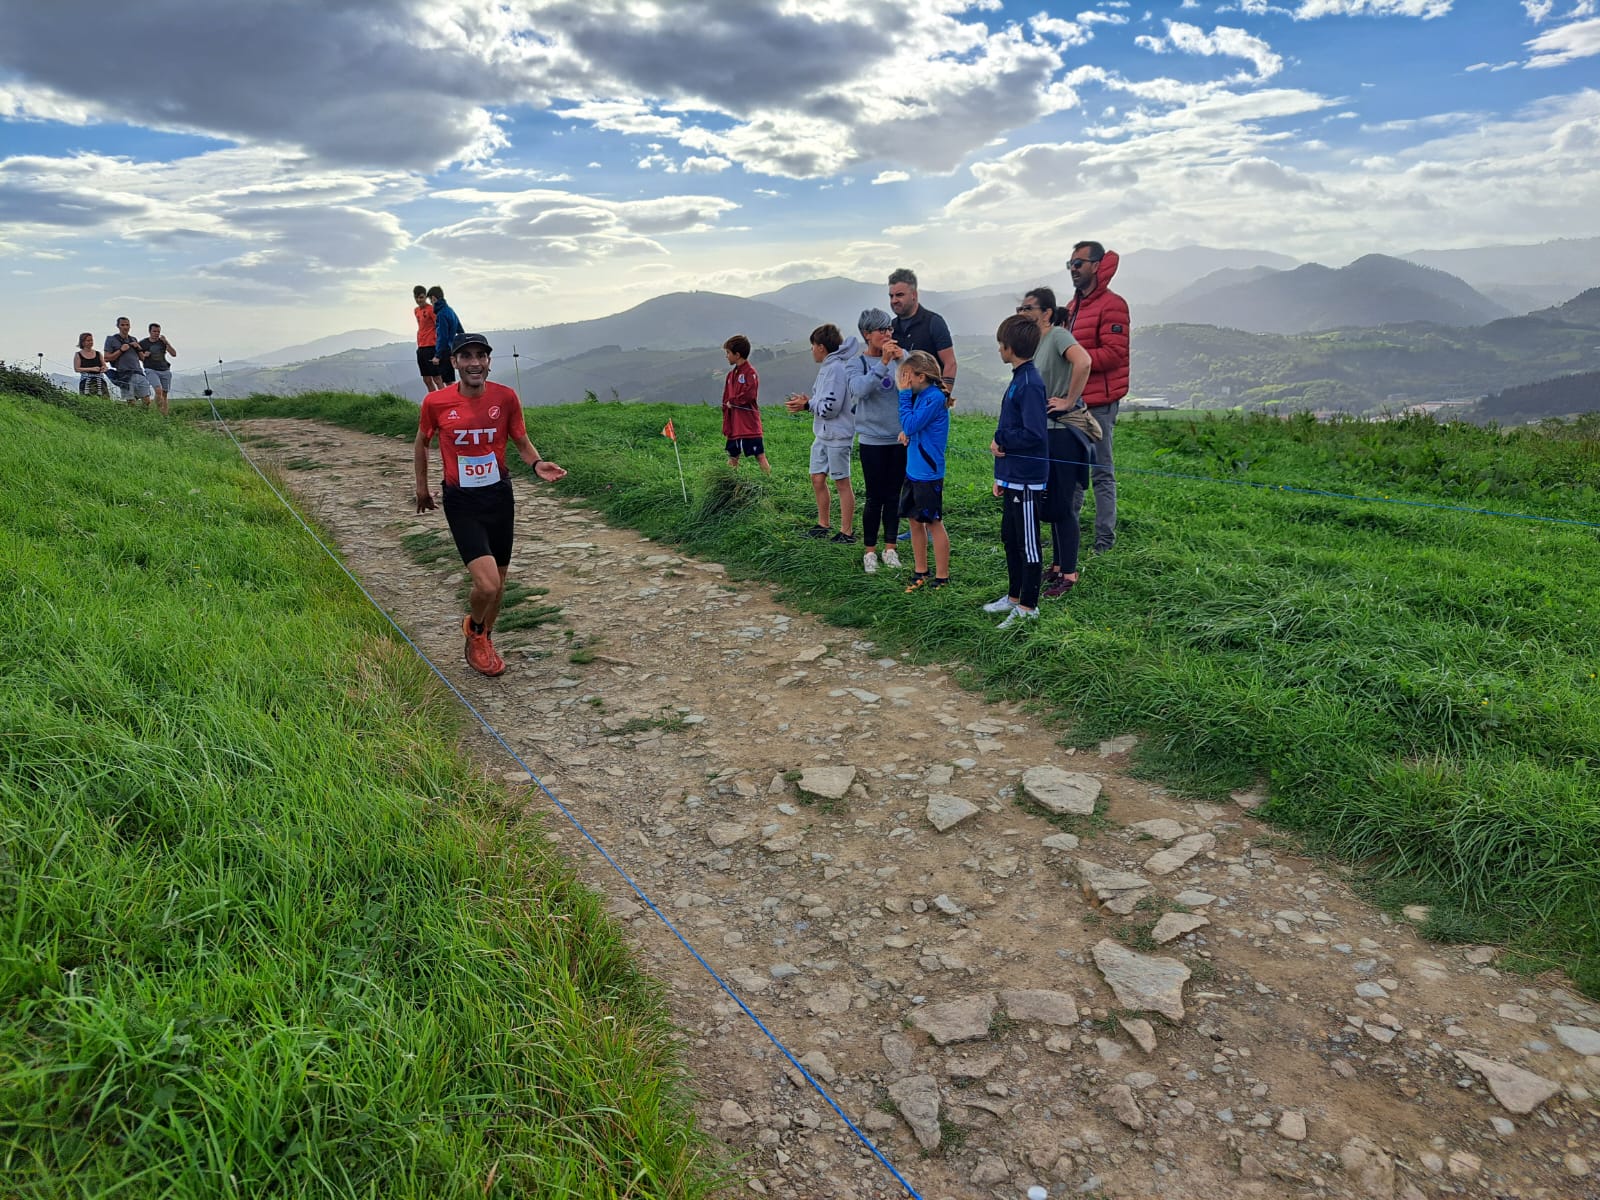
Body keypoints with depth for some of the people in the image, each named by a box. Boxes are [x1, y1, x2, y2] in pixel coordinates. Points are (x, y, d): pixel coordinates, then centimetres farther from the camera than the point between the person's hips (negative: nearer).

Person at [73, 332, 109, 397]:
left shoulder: (98, 354, 14)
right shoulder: (78, 355, 6)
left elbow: (105, 366, 16)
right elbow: (77, 369, -2)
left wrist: (104, 369, -10)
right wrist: (92, 369, -14)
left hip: (99, 380, 2)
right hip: (86, 381, -2)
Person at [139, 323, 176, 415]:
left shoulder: (163, 342, 10)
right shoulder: (143, 343, 4)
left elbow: (174, 354, 0)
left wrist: (166, 343, -10)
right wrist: (144, 355, -7)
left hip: (165, 370, 3)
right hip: (151, 370, -3)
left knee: (164, 394, 0)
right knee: (158, 390, -24)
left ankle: (165, 416, 2)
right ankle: (160, 414, -22)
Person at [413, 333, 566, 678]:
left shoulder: (505, 397, -7)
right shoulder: (436, 402, -10)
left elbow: (522, 442, 5)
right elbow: (421, 443, 9)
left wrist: (537, 464, -15)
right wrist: (421, 487, 15)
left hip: (500, 496, 3)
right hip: (461, 503, -3)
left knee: (498, 581, 14)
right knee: (487, 584, -16)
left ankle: (484, 640, 41)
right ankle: (474, 629, 19)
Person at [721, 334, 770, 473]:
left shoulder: (750, 372, -9)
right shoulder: (731, 374, 14)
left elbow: (749, 394, -23)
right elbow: (726, 401, 16)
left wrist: (733, 401, -8)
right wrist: (726, 427, 11)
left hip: (749, 425, -8)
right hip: (734, 427, 8)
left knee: (760, 457, -5)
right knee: (732, 458, 14)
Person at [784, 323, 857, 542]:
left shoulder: (836, 369, -18)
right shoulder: (826, 367, 12)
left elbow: (830, 407, -22)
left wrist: (807, 405, -9)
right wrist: (807, 402, 2)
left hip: (838, 435, -9)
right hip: (822, 434, 9)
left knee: (842, 482, 0)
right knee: (817, 479, 12)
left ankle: (847, 531, 9)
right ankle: (823, 525, 26)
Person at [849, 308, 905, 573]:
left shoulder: (900, 358, 2)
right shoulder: (859, 362, -4)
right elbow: (859, 389, -23)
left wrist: (901, 360, -24)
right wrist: (883, 362, -29)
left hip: (899, 439, 3)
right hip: (873, 439, -3)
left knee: (894, 496, 10)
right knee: (874, 498, 2)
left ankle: (890, 548, 22)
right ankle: (870, 551, 15)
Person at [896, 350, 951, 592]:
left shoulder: (935, 397, -17)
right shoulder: (919, 395, 9)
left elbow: (910, 425, -22)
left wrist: (904, 394, -16)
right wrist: (905, 432, -6)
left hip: (929, 474, -9)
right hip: (913, 471, 9)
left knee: (934, 523, 0)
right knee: (915, 521, 14)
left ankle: (942, 577, 9)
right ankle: (921, 572, 26)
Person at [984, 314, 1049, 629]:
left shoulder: (1030, 383, -18)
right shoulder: (1019, 379, 13)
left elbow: (1034, 434, -26)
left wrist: (1001, 441, -12)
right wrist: (1001, 476, 19)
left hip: (1027, 481, -10)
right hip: (1013, 478, 10)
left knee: (1028, 544, 0)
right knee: (1010, 538, 19)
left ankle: (1028, 608, 9)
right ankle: (1014, 597, 32)